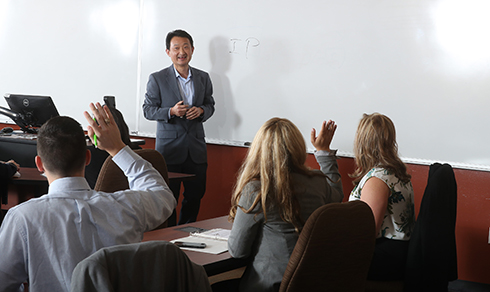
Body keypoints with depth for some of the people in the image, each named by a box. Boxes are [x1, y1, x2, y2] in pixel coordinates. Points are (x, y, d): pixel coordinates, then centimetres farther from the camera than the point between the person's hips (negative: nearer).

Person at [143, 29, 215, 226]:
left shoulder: (203, 78, 8)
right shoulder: (157, 79, -3)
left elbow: (210, 104, 16)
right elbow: (147, 109, -2)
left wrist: (201, 111, -8)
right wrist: (171, 112, -19)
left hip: (196, 149, 4)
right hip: (170, 148, -4)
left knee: (195, 195, 9)